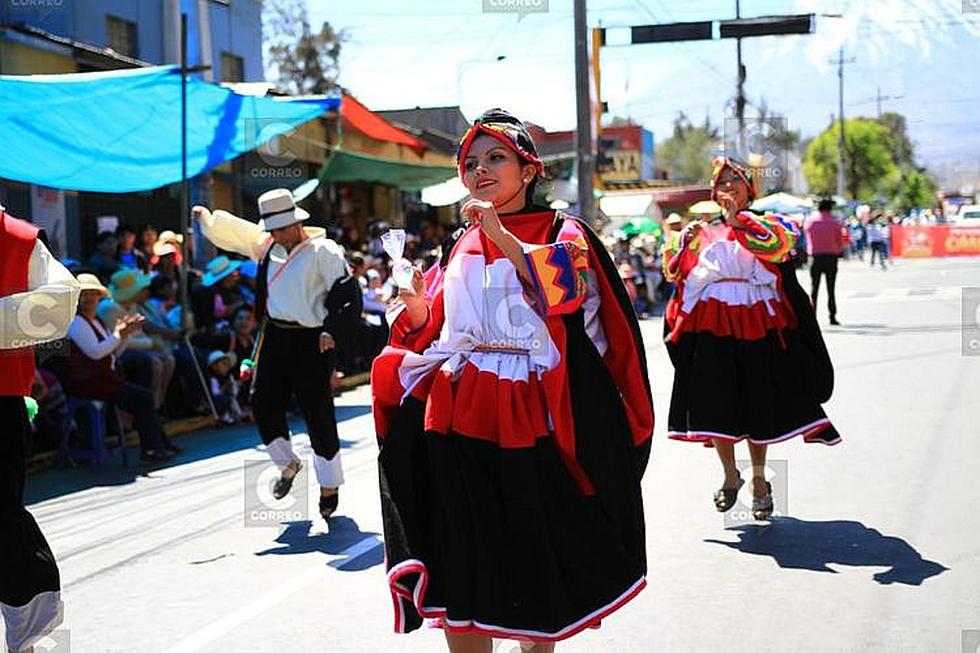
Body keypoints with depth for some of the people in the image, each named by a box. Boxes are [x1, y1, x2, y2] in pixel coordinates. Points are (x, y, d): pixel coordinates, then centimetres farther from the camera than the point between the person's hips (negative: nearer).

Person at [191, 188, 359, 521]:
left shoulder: (324, 251, -10)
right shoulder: (267, 245, 9)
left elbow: (348, 293, -13)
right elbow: (231, 232, 21)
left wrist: (333, 331, -21)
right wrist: (207, 218, 7)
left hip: (310, 341, -6)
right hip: (274, 336, 6)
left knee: (318, 413, -1)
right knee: (263, 402, 5)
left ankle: (329, 485, 13)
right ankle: (287, 464, 28)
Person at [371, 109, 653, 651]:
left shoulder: (562, 233, 4)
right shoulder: (462, 246, 16)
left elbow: (563, 290, -17)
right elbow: (433, 330, 17)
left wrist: (500, 233, -18)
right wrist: (417, 307, -5)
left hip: (532, 418, -4)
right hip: (460, 417, 4)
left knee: (536, 555, 4)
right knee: (461, 559, 1)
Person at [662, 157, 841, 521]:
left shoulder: (766, 223, 7)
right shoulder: (702, 230, 13)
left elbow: (778, 244, -16)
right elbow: (675, 273, 11)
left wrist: (737, 218, -14)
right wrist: (686, 243, -5)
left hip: (755, 322, -2)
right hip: (711, 324, 2)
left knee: (756, 402, 2)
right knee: (716, 402, -1)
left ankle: (759, 483, 13)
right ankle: (730, 475, 17)